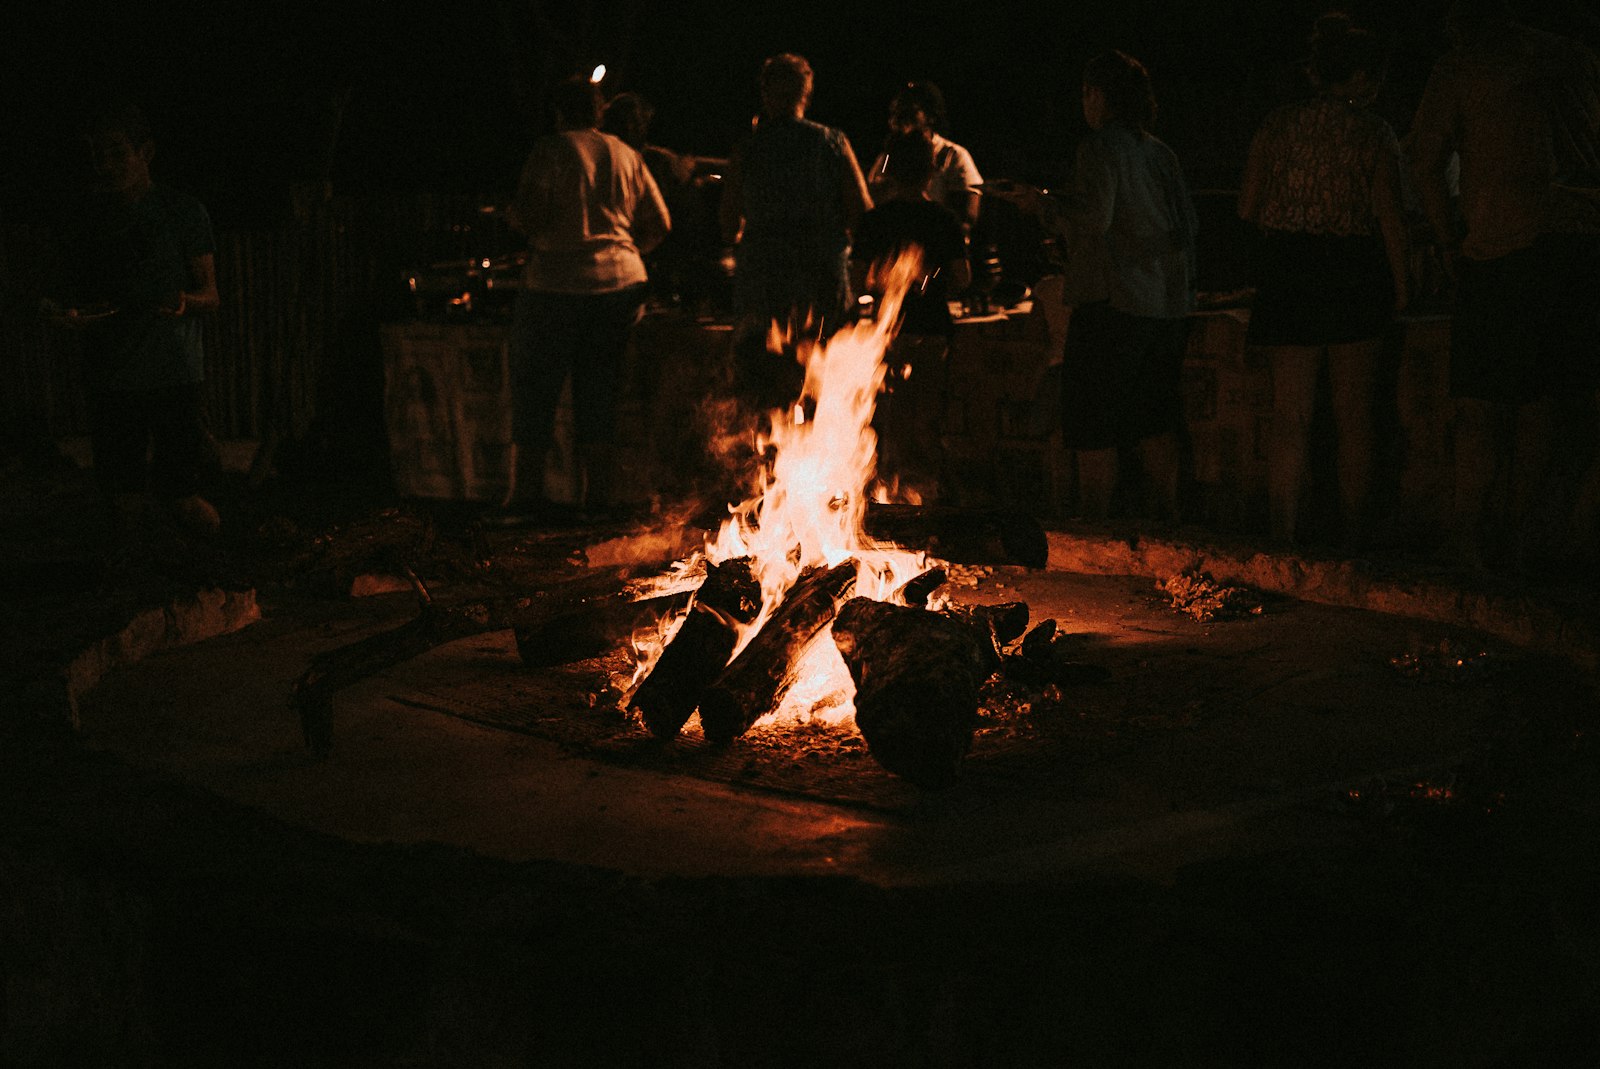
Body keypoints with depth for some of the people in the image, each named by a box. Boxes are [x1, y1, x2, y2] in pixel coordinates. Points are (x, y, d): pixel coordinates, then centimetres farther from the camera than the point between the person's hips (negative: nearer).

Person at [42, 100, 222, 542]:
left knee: (185, 503, -8)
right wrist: (63, 310, -5)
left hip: (175, 373, -3)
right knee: (121, 502, 4)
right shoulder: (81, 220, 9)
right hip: (109, 378, 3)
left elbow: (210, 295, 2)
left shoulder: (184, 212, 0)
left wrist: (186, 302, -22)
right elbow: (76, 285, 19)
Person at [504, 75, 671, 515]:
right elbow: (659, 224, 9)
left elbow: (528, 217, -13)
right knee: (598, 390, 11)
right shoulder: (627, 157, 10)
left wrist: (512, 212, 9)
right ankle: (598, 494, 10)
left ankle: (526, 491, 6)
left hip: (557, 285, -4)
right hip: (621, 283, 5)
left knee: (536, 390, 5)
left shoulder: (550, 151, -4)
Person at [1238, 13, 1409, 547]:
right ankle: (1355, 531, 14)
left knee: (1291, 414, 4)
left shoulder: (1278, 126, 2)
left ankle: (1283, 534, 0)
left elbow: (1248, 208, 3)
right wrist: (1399, 284, 1)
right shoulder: (1375, 134, -4)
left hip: (1288, 272, 2)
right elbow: (1390, 217, -8)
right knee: (1354, 411, 9)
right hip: (1356, 277, -2)